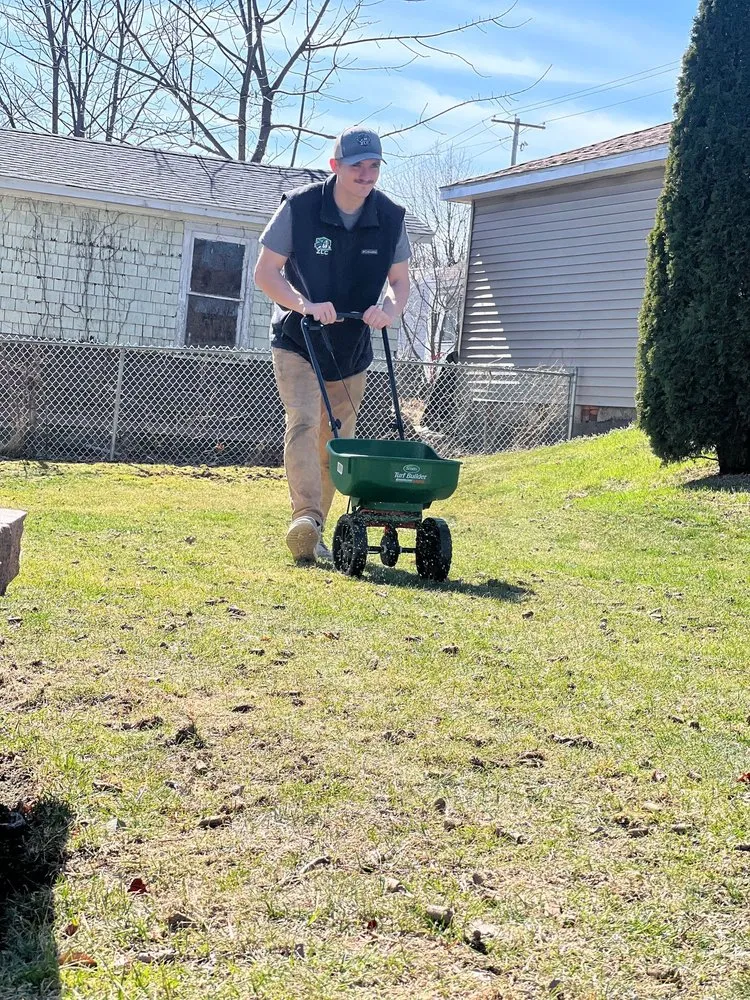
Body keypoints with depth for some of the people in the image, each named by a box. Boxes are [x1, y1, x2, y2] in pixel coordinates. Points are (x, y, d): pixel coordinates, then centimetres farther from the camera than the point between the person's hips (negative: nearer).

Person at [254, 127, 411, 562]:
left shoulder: (391, 217, -4)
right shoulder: (300, 207, -13)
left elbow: (400, 279, 5)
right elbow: (266, 272, -10)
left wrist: (390, 310, -18)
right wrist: (304, 304, -27)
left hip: (351, 351, 4)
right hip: (297, 342, -4)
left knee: (336, 442, 8)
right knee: (303, 423, -23)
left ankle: (312, 535, 18)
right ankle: (305, 518, -33)